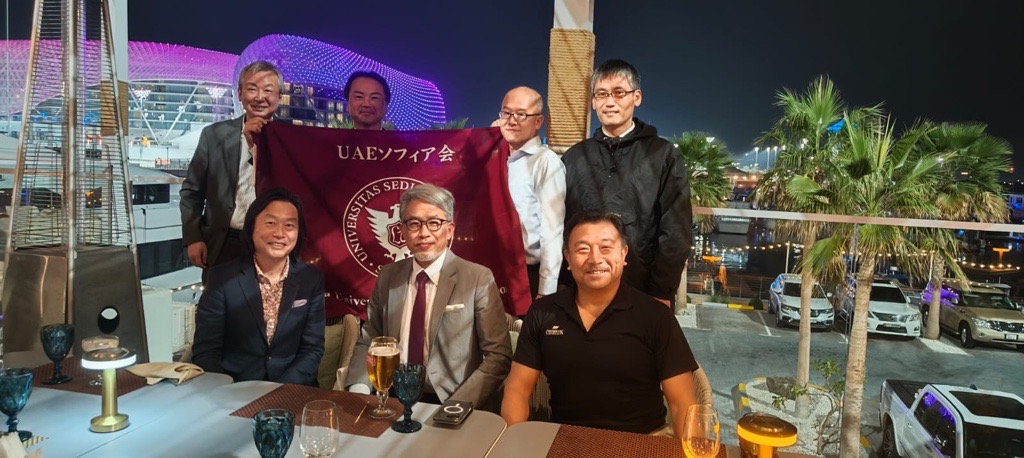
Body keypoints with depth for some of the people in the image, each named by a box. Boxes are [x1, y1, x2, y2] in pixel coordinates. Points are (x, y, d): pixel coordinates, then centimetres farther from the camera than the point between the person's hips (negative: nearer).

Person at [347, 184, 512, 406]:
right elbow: (367, 343, 13)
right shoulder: (388, 276, 8)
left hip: (446, 403, -2)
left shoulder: (478, 279, -5)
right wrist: (358, 389, -5)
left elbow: (498, 356, -6)